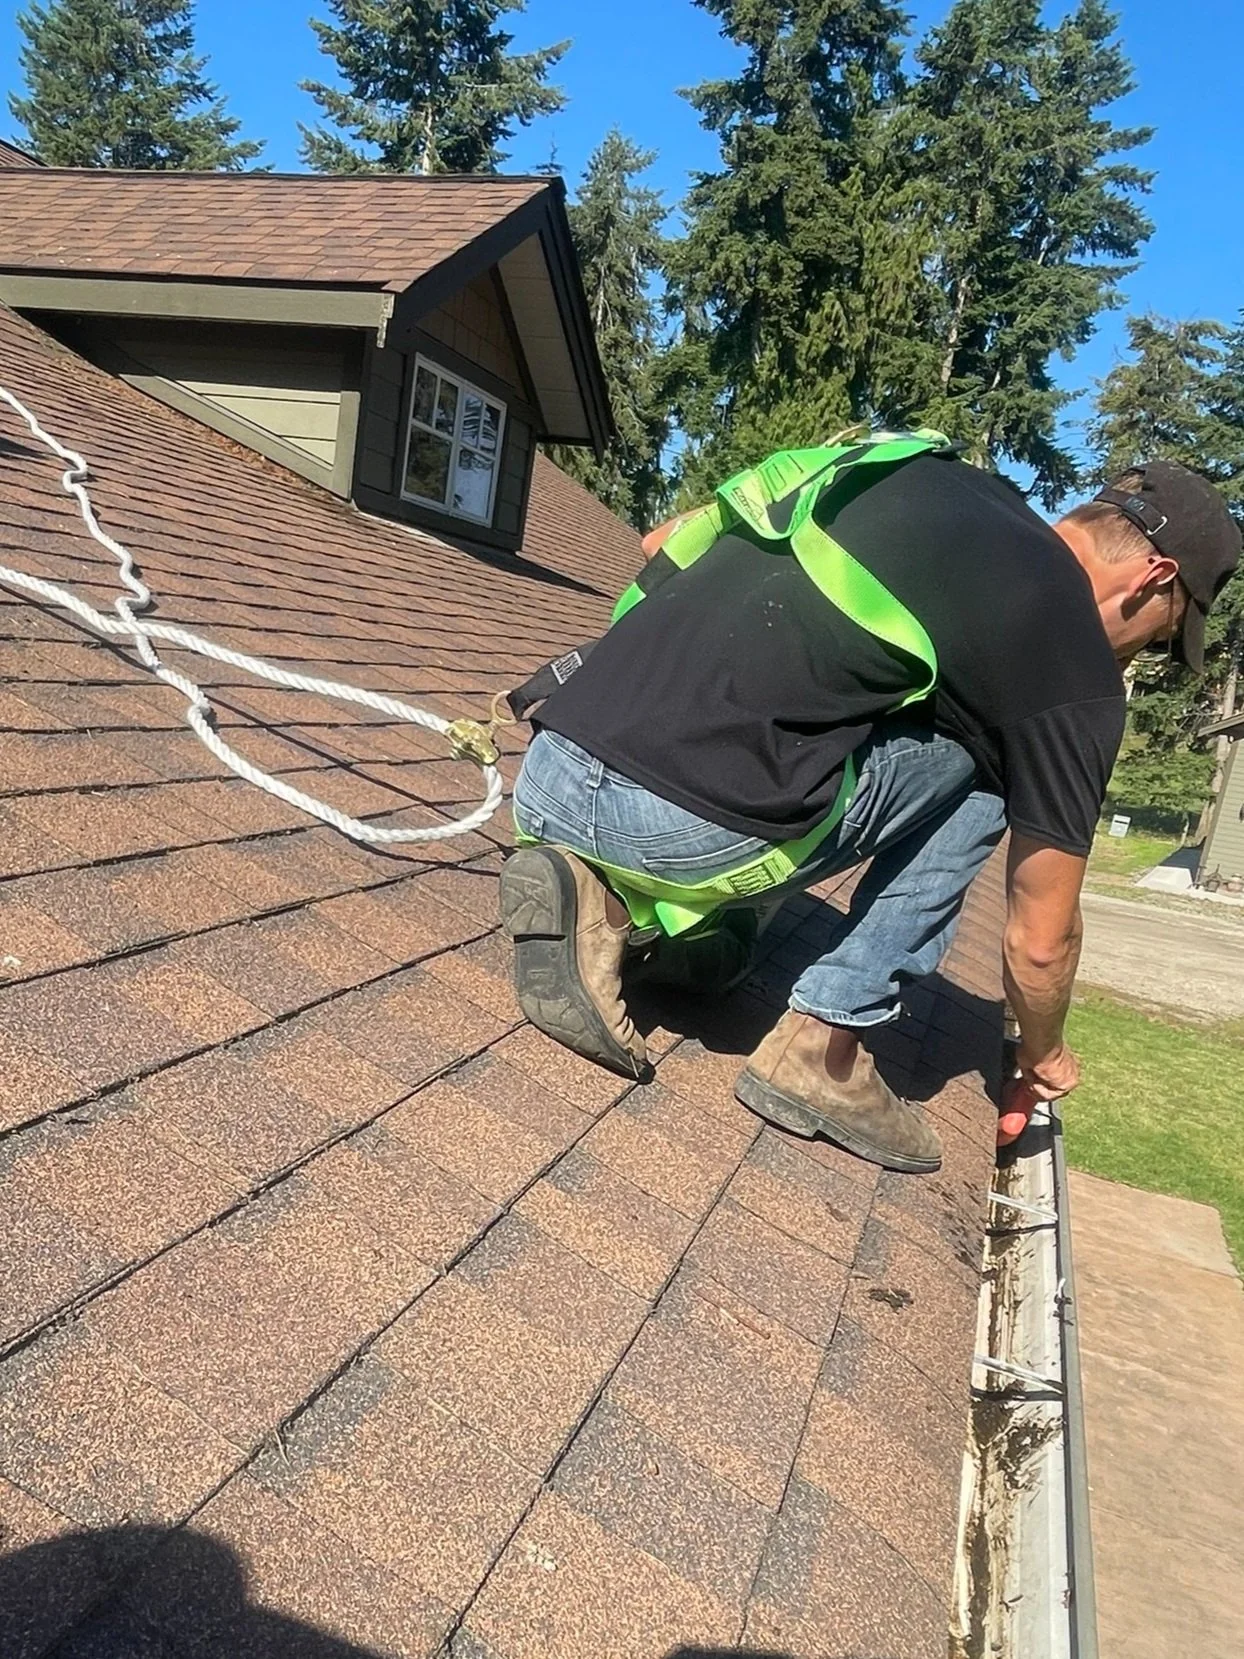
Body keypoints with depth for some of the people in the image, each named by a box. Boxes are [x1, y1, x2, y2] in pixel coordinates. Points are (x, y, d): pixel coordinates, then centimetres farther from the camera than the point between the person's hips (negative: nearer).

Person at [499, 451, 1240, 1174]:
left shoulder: (928, 470, 21)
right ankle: (819, 1049, 11)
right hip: (672, 828, -7)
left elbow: (660, 544, 26)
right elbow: (1039, 940, 14)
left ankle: (604, 906, 11)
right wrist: (1044, 1053, 34)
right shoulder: (1074, 662, 5)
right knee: (980, 770, 14)